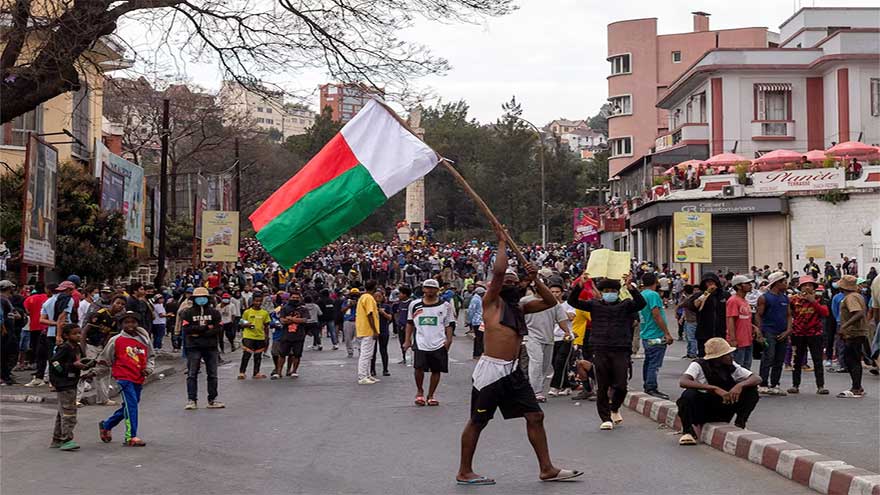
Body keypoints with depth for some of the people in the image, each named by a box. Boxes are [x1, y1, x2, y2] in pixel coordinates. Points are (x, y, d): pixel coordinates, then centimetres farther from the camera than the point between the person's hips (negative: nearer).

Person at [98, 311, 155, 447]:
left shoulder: (144, 340, 9)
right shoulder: (116, 340, -2)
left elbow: (151, 357, 20)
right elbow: (105, 359, 8)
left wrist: (148, 368, 4)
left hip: (139, 379, 6)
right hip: (124, 377, -6)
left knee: (127, 407, 16)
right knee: (131, 404, -16)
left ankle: (106, 425, 38)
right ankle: (131, 436, -12)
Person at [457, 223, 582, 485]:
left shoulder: (519, 308, 20)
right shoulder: (492, 302, -1)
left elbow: (550, 301, 25)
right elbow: (498, 271, -17)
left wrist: (534, 280, 12)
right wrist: (502, 241, -8)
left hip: (512, 372, 8)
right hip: (491, 370, -8)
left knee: (535, 417, 6)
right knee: (477, 422, 2)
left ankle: (547, 469, 14)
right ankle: (464, 473, 13)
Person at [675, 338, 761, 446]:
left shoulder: (732, 366, -2)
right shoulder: (699, 366, -17)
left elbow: (757, 379, -6)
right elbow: (682, 382, -37)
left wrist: (740, 385, -29)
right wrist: (715, 388, -42)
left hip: (723, 412, 4)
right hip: (701, 411, -4)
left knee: (752, 390, -12)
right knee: (689, 394, -37)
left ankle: (740, 425, -1)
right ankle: (687, 431, -14)